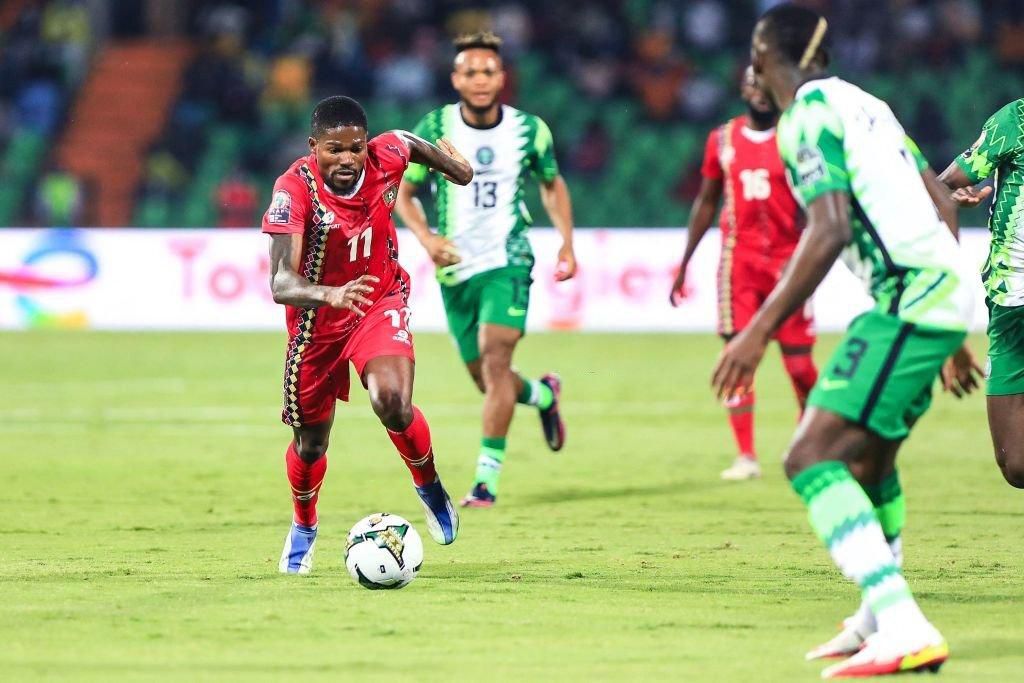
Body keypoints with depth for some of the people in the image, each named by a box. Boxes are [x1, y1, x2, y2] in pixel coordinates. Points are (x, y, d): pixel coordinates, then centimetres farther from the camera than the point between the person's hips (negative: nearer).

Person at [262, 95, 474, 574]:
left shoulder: (387, 155, -22)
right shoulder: (295, 190, -31)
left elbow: (417, 145, 5)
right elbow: (281, 283, -41)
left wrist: (451, 164, 22)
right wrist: (330, 294, -58)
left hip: (381, 304, 1)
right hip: (317, 319, -1)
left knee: (393, 404, -26)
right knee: (310, 442, 14)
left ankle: (430, 489, 5)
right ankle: (304, 527, 46)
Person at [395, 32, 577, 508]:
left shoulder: (529, 130, -2)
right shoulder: (433, 129, -4)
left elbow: (552, 184, 16)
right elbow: (401, 192, 0)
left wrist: (566, 241, 5)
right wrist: (426, 237, -18)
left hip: (508, 262, -2)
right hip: (456, 269, 2)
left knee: (495, 361, -20)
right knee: (485, 379, 9)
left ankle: (487, 479, -17)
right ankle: (543, 394, 44)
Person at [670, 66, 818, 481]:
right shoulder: (722, 140, 8)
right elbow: (706, 203, 16)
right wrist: (684, 264, 14)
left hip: (786, 260, -2)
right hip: (739, 257, 2)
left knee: (798, 360, -1)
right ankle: (746, 456, -7)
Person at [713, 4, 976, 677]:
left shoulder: (809, 116, -7)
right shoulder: (863, 103, 20)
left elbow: (828, 232, -19)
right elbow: (938, 200, 25)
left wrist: (759, 332, -18)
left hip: (909, 302, -9)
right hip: (945, 291, 10)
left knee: (812, 457, -16)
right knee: (868, 456, 26)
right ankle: (879, 619, 39)